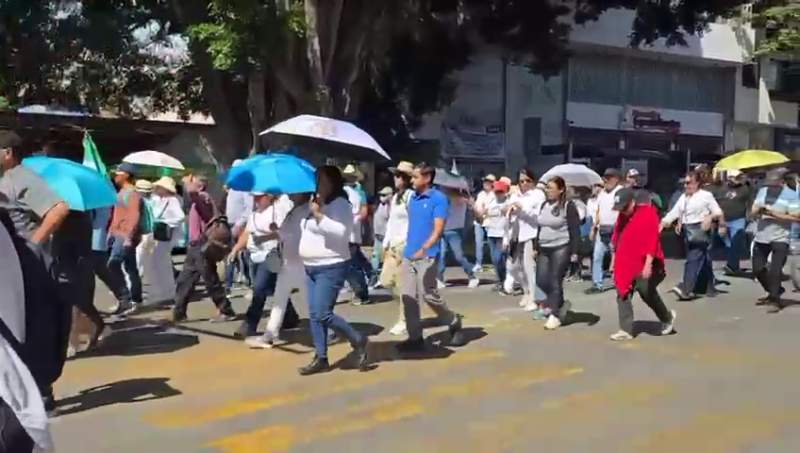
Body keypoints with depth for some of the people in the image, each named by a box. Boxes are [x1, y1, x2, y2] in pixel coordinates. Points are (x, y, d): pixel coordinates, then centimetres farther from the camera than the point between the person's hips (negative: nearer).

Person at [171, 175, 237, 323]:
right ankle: (178, 313, 15)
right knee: (184, 281, 10)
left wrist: (188, 182, -14)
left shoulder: (203, 196, -11)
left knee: (211, 282, -3)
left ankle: (226, 312, 5)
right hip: (195, 247, 10)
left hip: (203, 247, -10)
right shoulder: (198, 199, 18)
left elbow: (191, 192, -34)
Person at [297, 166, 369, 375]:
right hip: (312, 268, 9)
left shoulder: (340, 204, -12)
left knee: (323, 314, -12)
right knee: (314, 315, 7)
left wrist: (318, 215, -26)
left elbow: (341, 232, -27)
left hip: (331, 268, -9)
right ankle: (321, 358, 14)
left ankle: (357, 340, 8)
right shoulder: (317, 202, 15)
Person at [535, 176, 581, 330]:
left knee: (555, 281, -7)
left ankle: (554, 315, 2)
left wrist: (574, 252, -16)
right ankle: (559, 304, 27)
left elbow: (575, 231, -11)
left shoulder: (568, 206, -8)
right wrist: (536, 247, 17)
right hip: (544, 249, 7)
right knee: (541, 281, 5)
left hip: (561, 248, -7)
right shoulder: (544, 205, 12)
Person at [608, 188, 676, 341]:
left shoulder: (648, 213, -15)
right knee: (623, 295, 0)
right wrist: (615, 258, 18)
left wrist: (648, 264, -24)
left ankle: (668, 317, 29)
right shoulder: (623, 215, 8)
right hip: (625, 264, 7)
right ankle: (626, 330, 3)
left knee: (647, 293, 2)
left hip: (644, 264, -7)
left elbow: (652, 240, -20)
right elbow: (617, 237, 16)